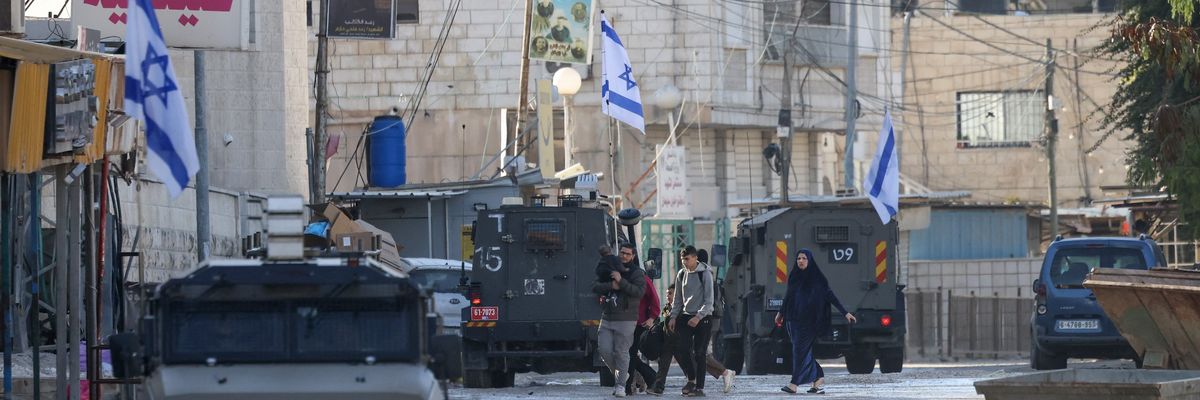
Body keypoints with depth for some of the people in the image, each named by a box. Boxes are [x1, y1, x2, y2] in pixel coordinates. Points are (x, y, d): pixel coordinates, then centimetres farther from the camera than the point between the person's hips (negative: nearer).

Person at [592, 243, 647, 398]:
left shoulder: (637, 273, 1)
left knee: (621, 352, -6)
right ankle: (620, 374, 21)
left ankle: (621, 385, 1)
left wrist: (621, 282, -20)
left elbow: (639, 292, -14)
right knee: (604, 350, -2)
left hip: (626, 320, -5)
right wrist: (611, 286, -14)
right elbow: (595, 287, 4)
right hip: (607, 319, 5)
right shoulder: (610, 271, 15)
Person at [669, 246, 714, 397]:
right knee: (680, 350, -5)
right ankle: (691, 379, 15)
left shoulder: (705, 274, -8)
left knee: (699, 353, -6)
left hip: (702, 317, -5)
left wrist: (698, 317, -21)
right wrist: (673, 317, 7)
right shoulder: (682, 274, 9)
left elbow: (709, 301, -11)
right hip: (686, 317, 5)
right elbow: (678, 299, 17)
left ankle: (699, 387, 0)